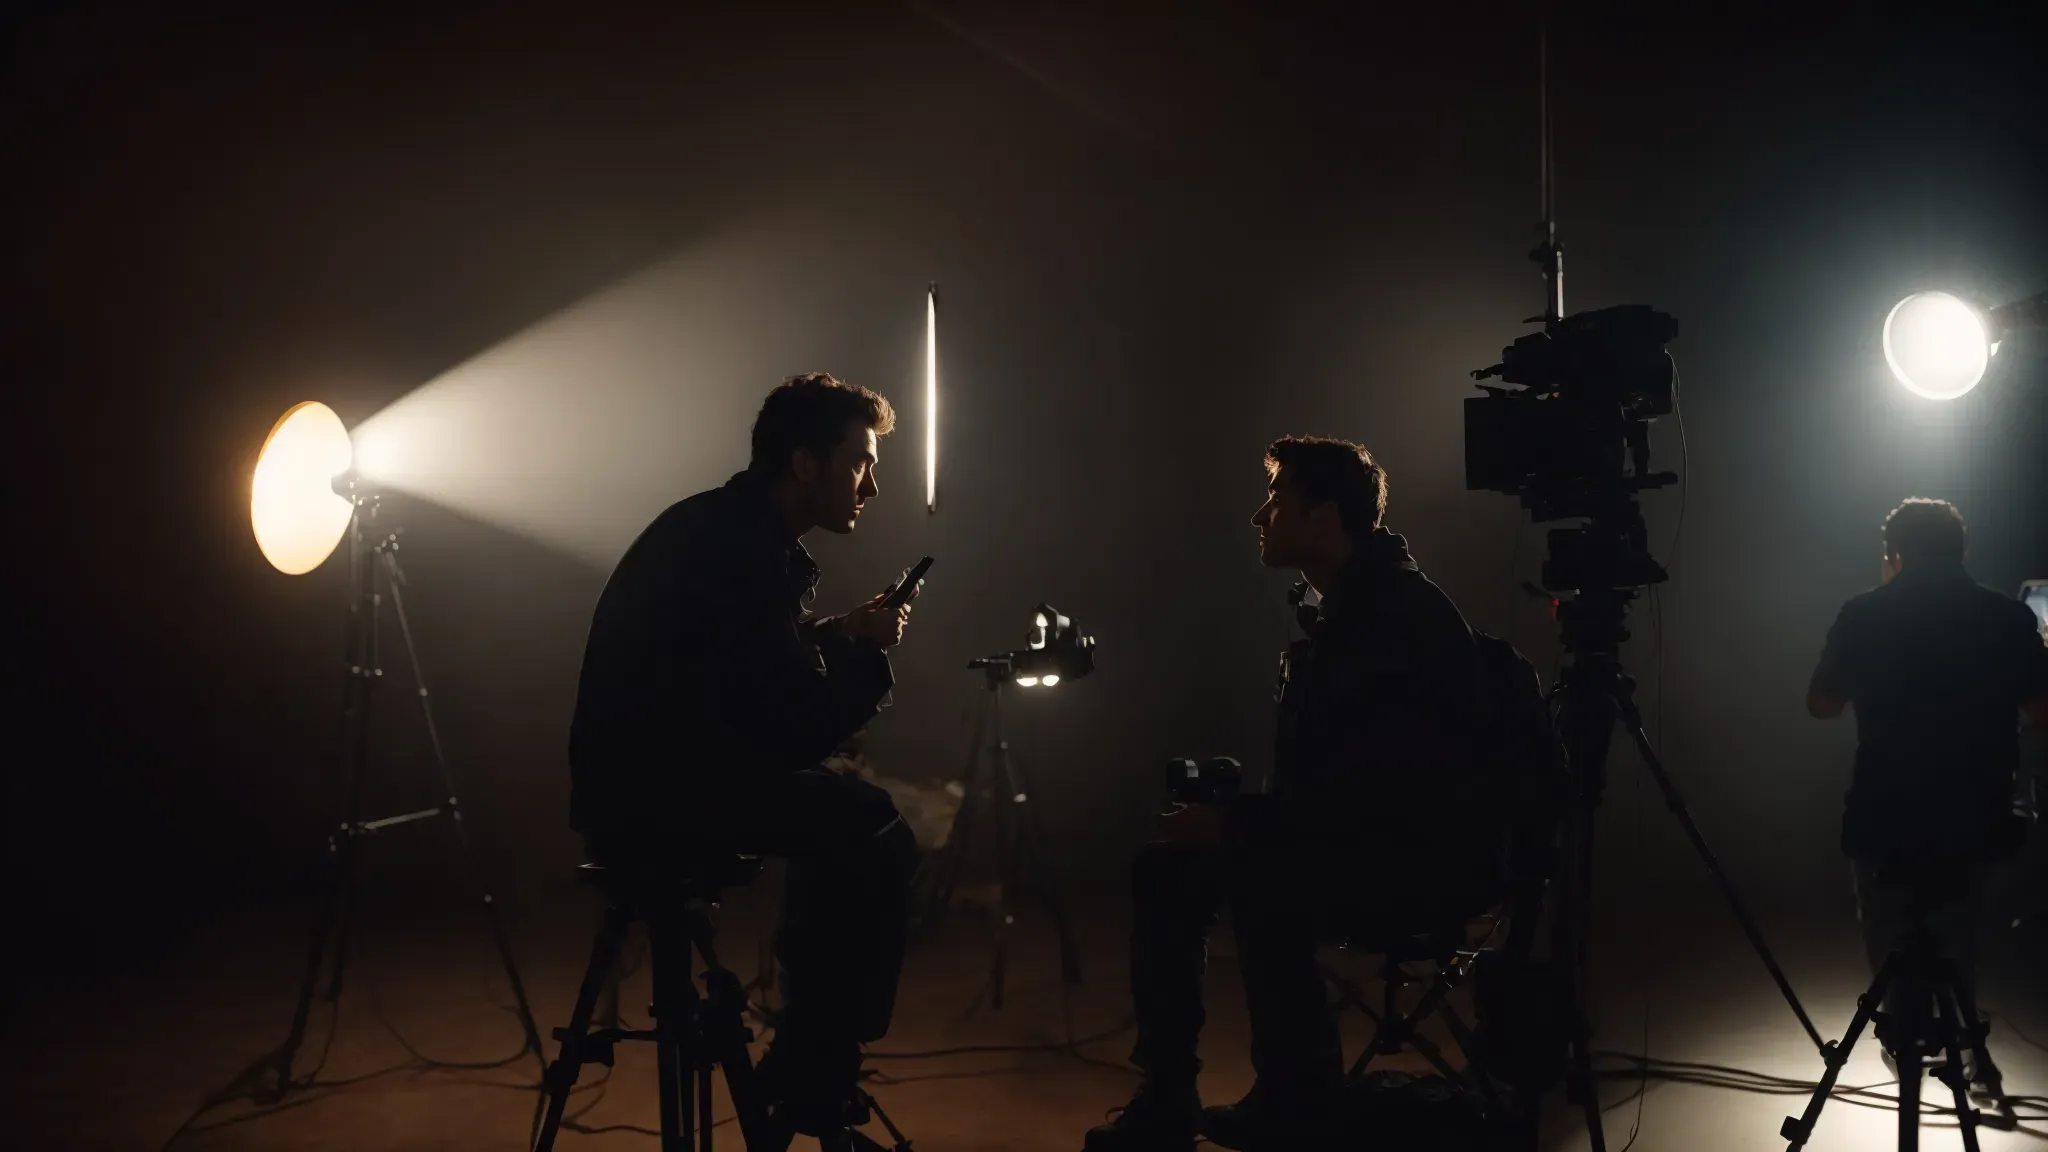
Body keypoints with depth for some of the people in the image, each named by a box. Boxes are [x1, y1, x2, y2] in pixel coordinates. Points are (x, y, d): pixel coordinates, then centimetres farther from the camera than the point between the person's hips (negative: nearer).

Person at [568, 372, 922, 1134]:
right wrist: (866, 652, -6)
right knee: (871, 829, -13)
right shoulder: (737, 548, -20)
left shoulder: (739, 532, 12)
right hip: (647, 795, -10)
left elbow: (770, 694, 19)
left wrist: (842, 638, 5)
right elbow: (800, 730, -22)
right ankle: (812, 1081, 2)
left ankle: (810, 1061, 22)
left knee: (850, 818, 14)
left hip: (667, 775, 11)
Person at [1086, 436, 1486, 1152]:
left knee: (1262, 888, -34)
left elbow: (1375, 788, -27)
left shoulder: (1408, 617, -19)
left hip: (1412, 865, -10)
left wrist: (1238, 826, -23)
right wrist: (1234, 816, 1)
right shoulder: (1335, 612, 11)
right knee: (1166, 870, -3)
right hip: (1344, 843, 10)